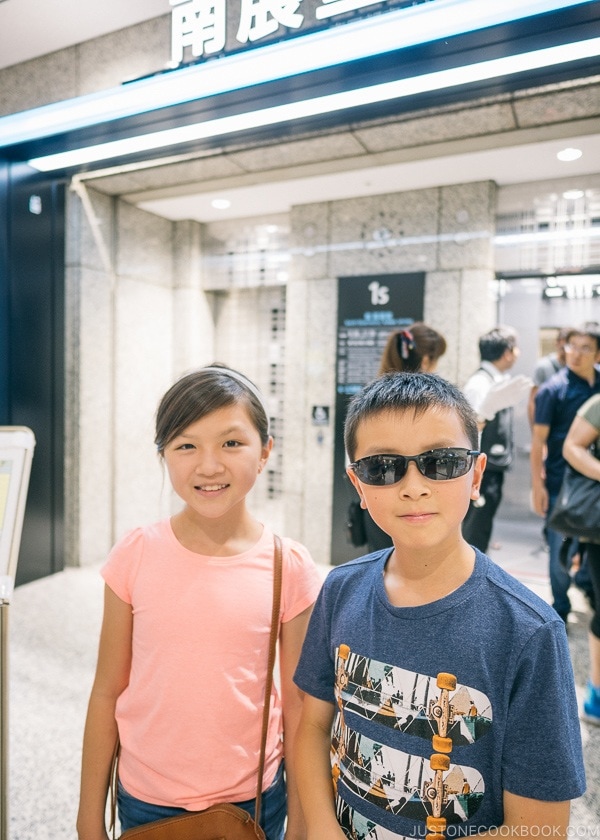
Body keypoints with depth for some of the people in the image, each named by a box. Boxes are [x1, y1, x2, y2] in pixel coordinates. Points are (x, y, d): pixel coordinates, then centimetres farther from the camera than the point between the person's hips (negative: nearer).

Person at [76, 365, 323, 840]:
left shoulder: (289, 568, -15)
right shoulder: (136, 557, -13)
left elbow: (298, 703, -6)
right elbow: (107, 693, -4)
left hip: (254, 800, 0)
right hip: (145, 801, 1)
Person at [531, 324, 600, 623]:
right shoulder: (553, 389, -10)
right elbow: (538, 440, -10)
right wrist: (537, 485, -12)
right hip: (561, 482, -4)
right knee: (561, 548, 6)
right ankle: (560, 608, 25)